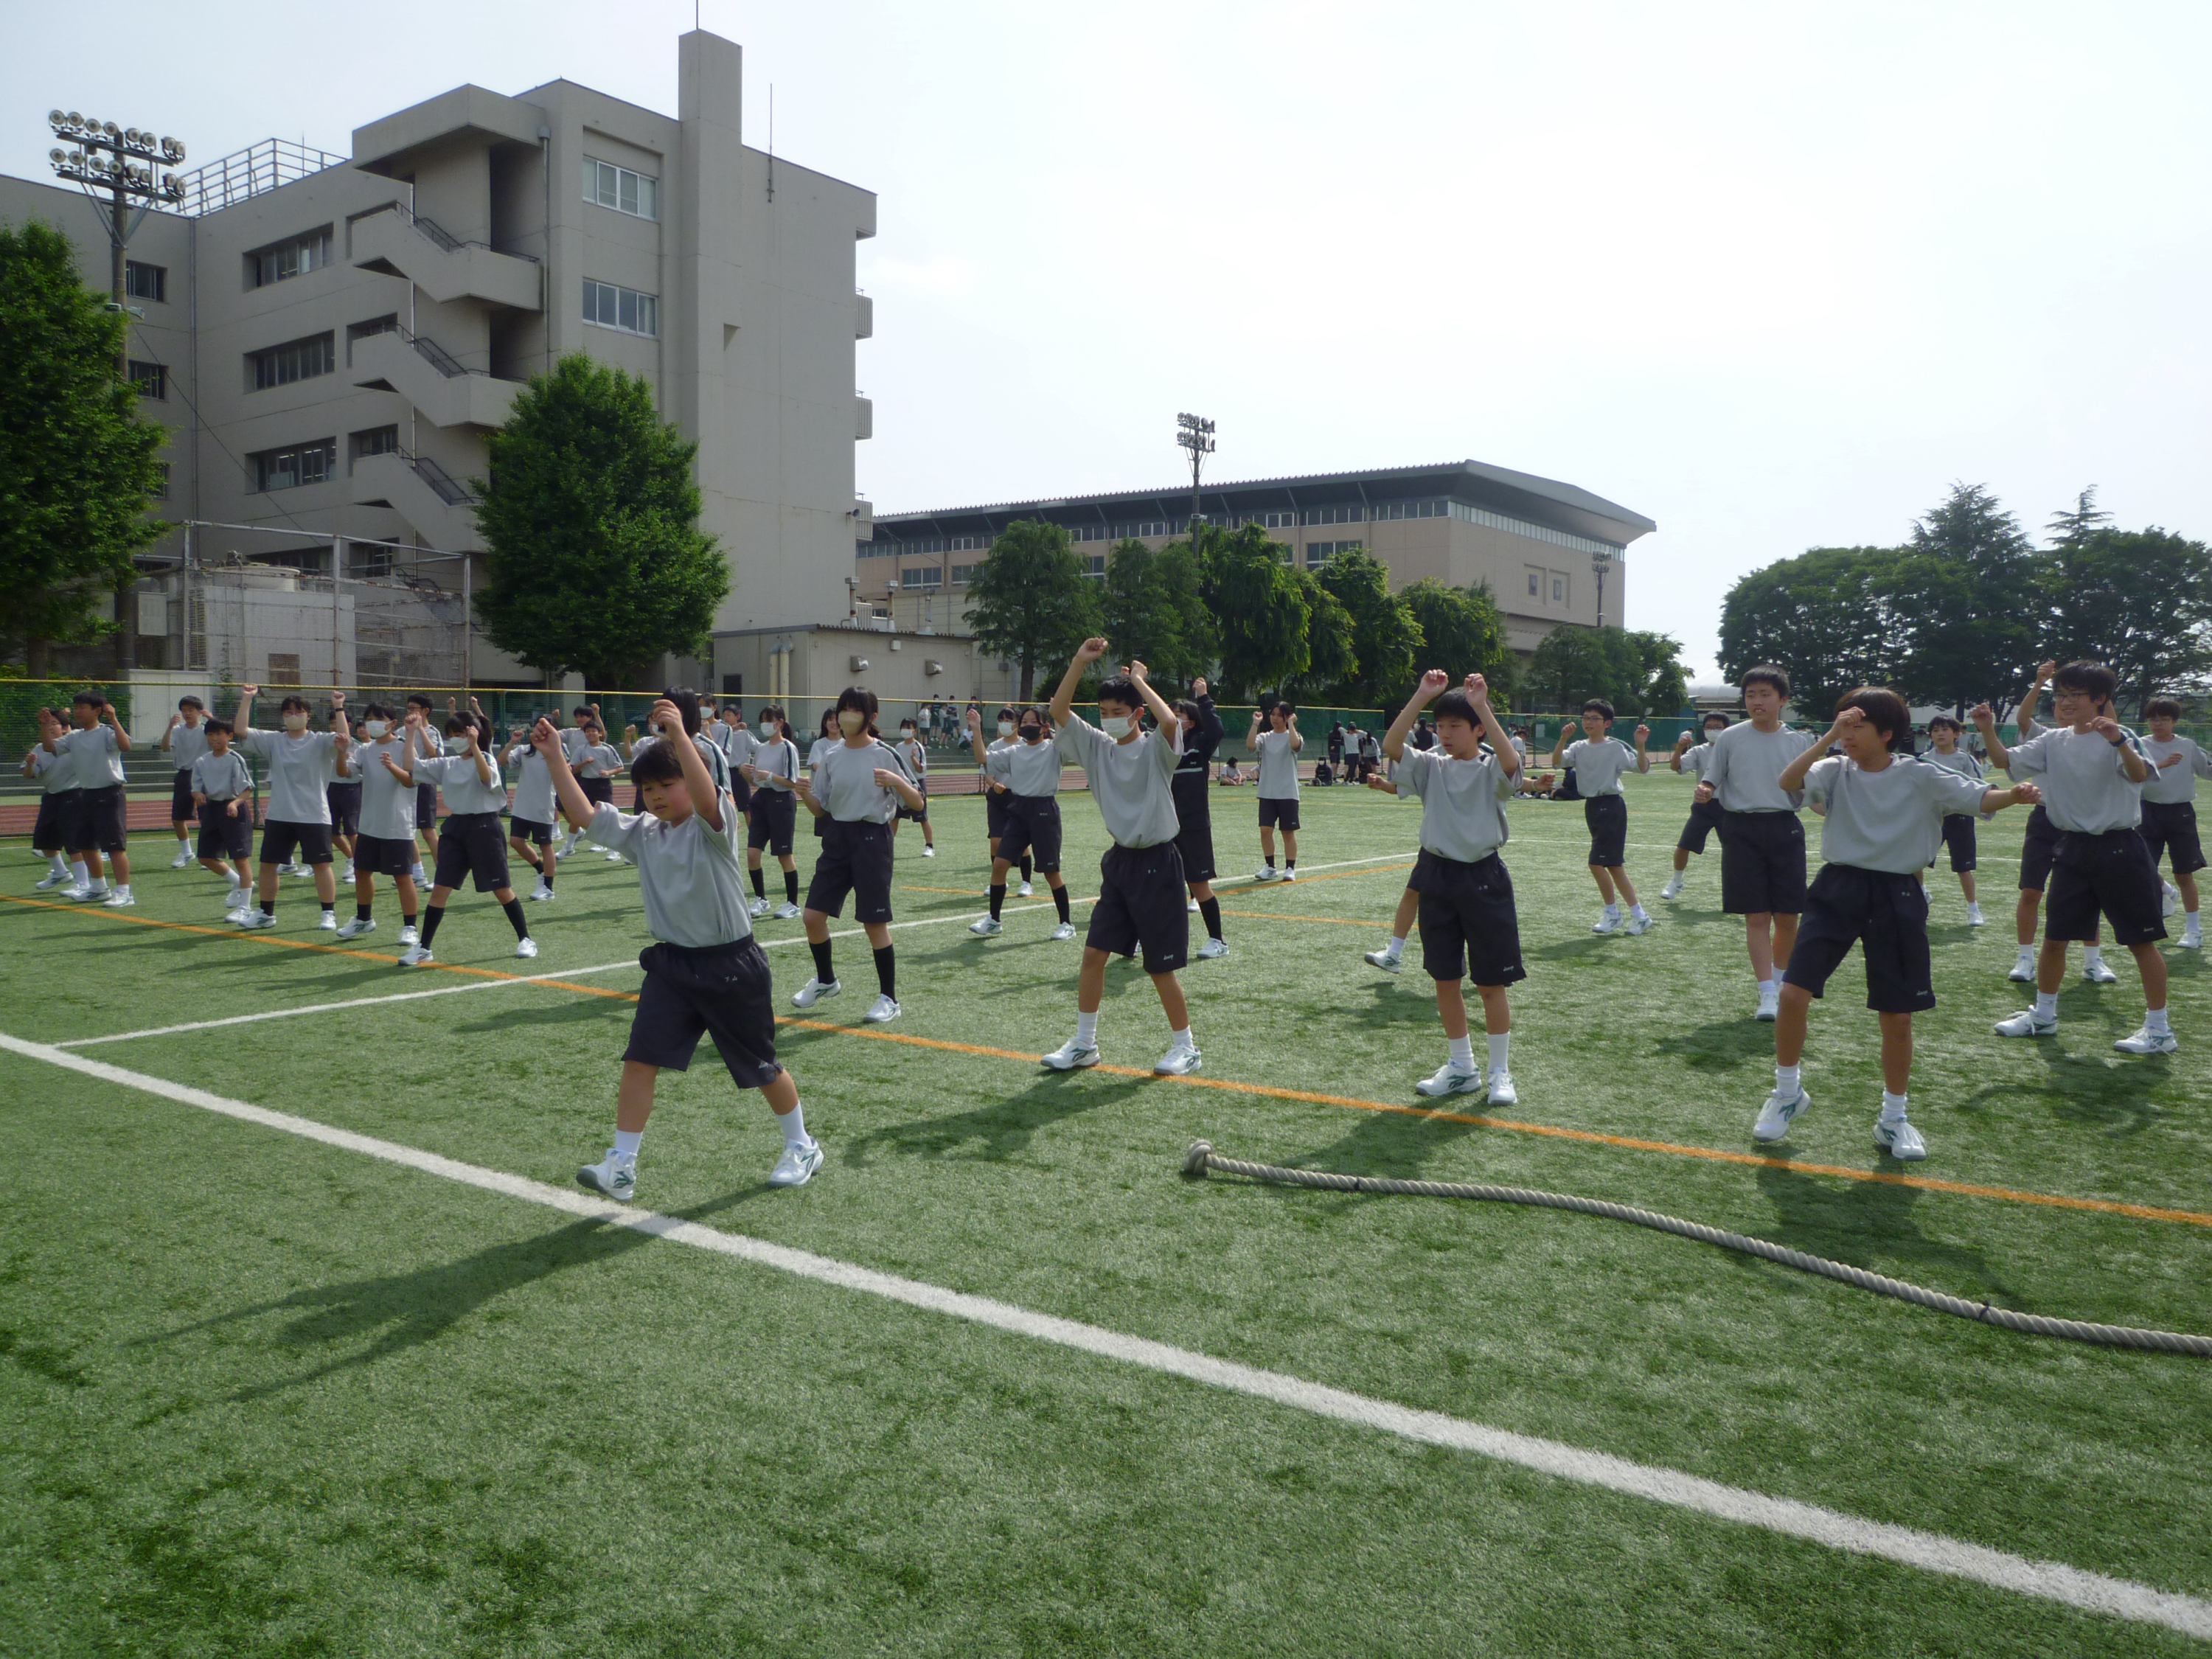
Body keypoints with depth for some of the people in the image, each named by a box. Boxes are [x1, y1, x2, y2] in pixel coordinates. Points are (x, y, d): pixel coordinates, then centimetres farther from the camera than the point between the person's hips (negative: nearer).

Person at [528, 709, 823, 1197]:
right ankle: (621, 1166, 2)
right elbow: (584, 814, 0)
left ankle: (802, 1147, 30)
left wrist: (680, 735, -48)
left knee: (762, 1066, 9)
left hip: (729, 964, -5)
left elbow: (707, 799, -36)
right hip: (672, 962, 5)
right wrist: (555, 757, -9)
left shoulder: (714, 825, -14)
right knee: (639, 1059, -6)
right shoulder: (643, 833, 4)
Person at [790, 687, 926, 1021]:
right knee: (813, 915, 4)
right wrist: (806, 794, -12)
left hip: (872, 838, -5)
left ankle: (889, 999, 10)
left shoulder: (885, 754, -6)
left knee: (874, 922, -4)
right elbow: (820, 808, 9)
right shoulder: (830, 756, 6)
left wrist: (895, 780, -25)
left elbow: (917, 803, -7)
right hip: (837, 837, 5)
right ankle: (825, 980, 28)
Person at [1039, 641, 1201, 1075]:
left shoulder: (1155, 749, -10)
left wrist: (1139, 681, -19)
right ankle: (1084, 1043, 15)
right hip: (1119, 862, 6)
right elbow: (1058, 710, 0)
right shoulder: (1097, 747, 6)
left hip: (1157, 864, -5)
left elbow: (1171, 721, -33)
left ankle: (1185, 1047, 17)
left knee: (1161, 966, 0)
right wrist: (1080, 661, -10)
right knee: (1093, 953, 3)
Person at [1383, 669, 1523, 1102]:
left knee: (1491, 982, 1)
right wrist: (1422, 696, -18)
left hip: (1483, 878, -4)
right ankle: (1461, 1068, 24)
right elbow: (1391, 744, -12)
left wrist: (1482, 706, -29)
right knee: (1445, 979, 10)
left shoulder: (1490, 770, -5)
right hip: (1437, 875, 4)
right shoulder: (1431, 766, 5)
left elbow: (1510, 761, -30)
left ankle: (1500, 1072, 15)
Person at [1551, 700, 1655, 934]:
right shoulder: (1579, 747, 8)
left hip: (1611, 806, -7)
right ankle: (1639, 915, 19)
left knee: (1597, 862, -12)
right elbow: (1557, 762, -7)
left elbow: (1642, 767, -14)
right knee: (1613, 865, 10)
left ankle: (1611, 913, 3)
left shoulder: (1616, 747, -7)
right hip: (1591, 806, 7)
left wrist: (1641, 745, -30)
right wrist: (1564, 738, -21)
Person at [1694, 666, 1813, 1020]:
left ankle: (1780, 978, 28)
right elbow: (1711, 781, 6)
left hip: (1785, 828, 1)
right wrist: (1703, 793, -16)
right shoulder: (1730, 738, 3)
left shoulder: (1798, 741, 6)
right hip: (1742, 828, -1)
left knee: (1787, 917, 4)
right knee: (1756, 916, -4)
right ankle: (1768, 994, -1)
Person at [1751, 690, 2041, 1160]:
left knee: (1898, 1016, 5)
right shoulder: (1836, 770, 1)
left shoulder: (1921, 777, 0)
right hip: (1838, 888, 1)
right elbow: (1786, 782, -16)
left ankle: (1894, 1117, 24)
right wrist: (1830, 736, -21)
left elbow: (1979, 797, -7)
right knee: (1793, 992, -10)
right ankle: (1788, 1094, 13)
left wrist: (2014, 795, -29)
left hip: (1896, 898, 0)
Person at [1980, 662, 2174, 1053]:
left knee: (2141, 940, 1)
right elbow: (2006, 760, 3)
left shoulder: (2118, 737, -11)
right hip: (2073, 849, 6)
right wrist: (1987, 729, -15)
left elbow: (2139, 774, -29)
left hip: (2119, 848, -6)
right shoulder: (2053, 741, 7)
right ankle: (2043, 1016, 24)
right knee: (2054, 937, 10)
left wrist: (2118, 741, -48)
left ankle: (2159, 1029, 9)